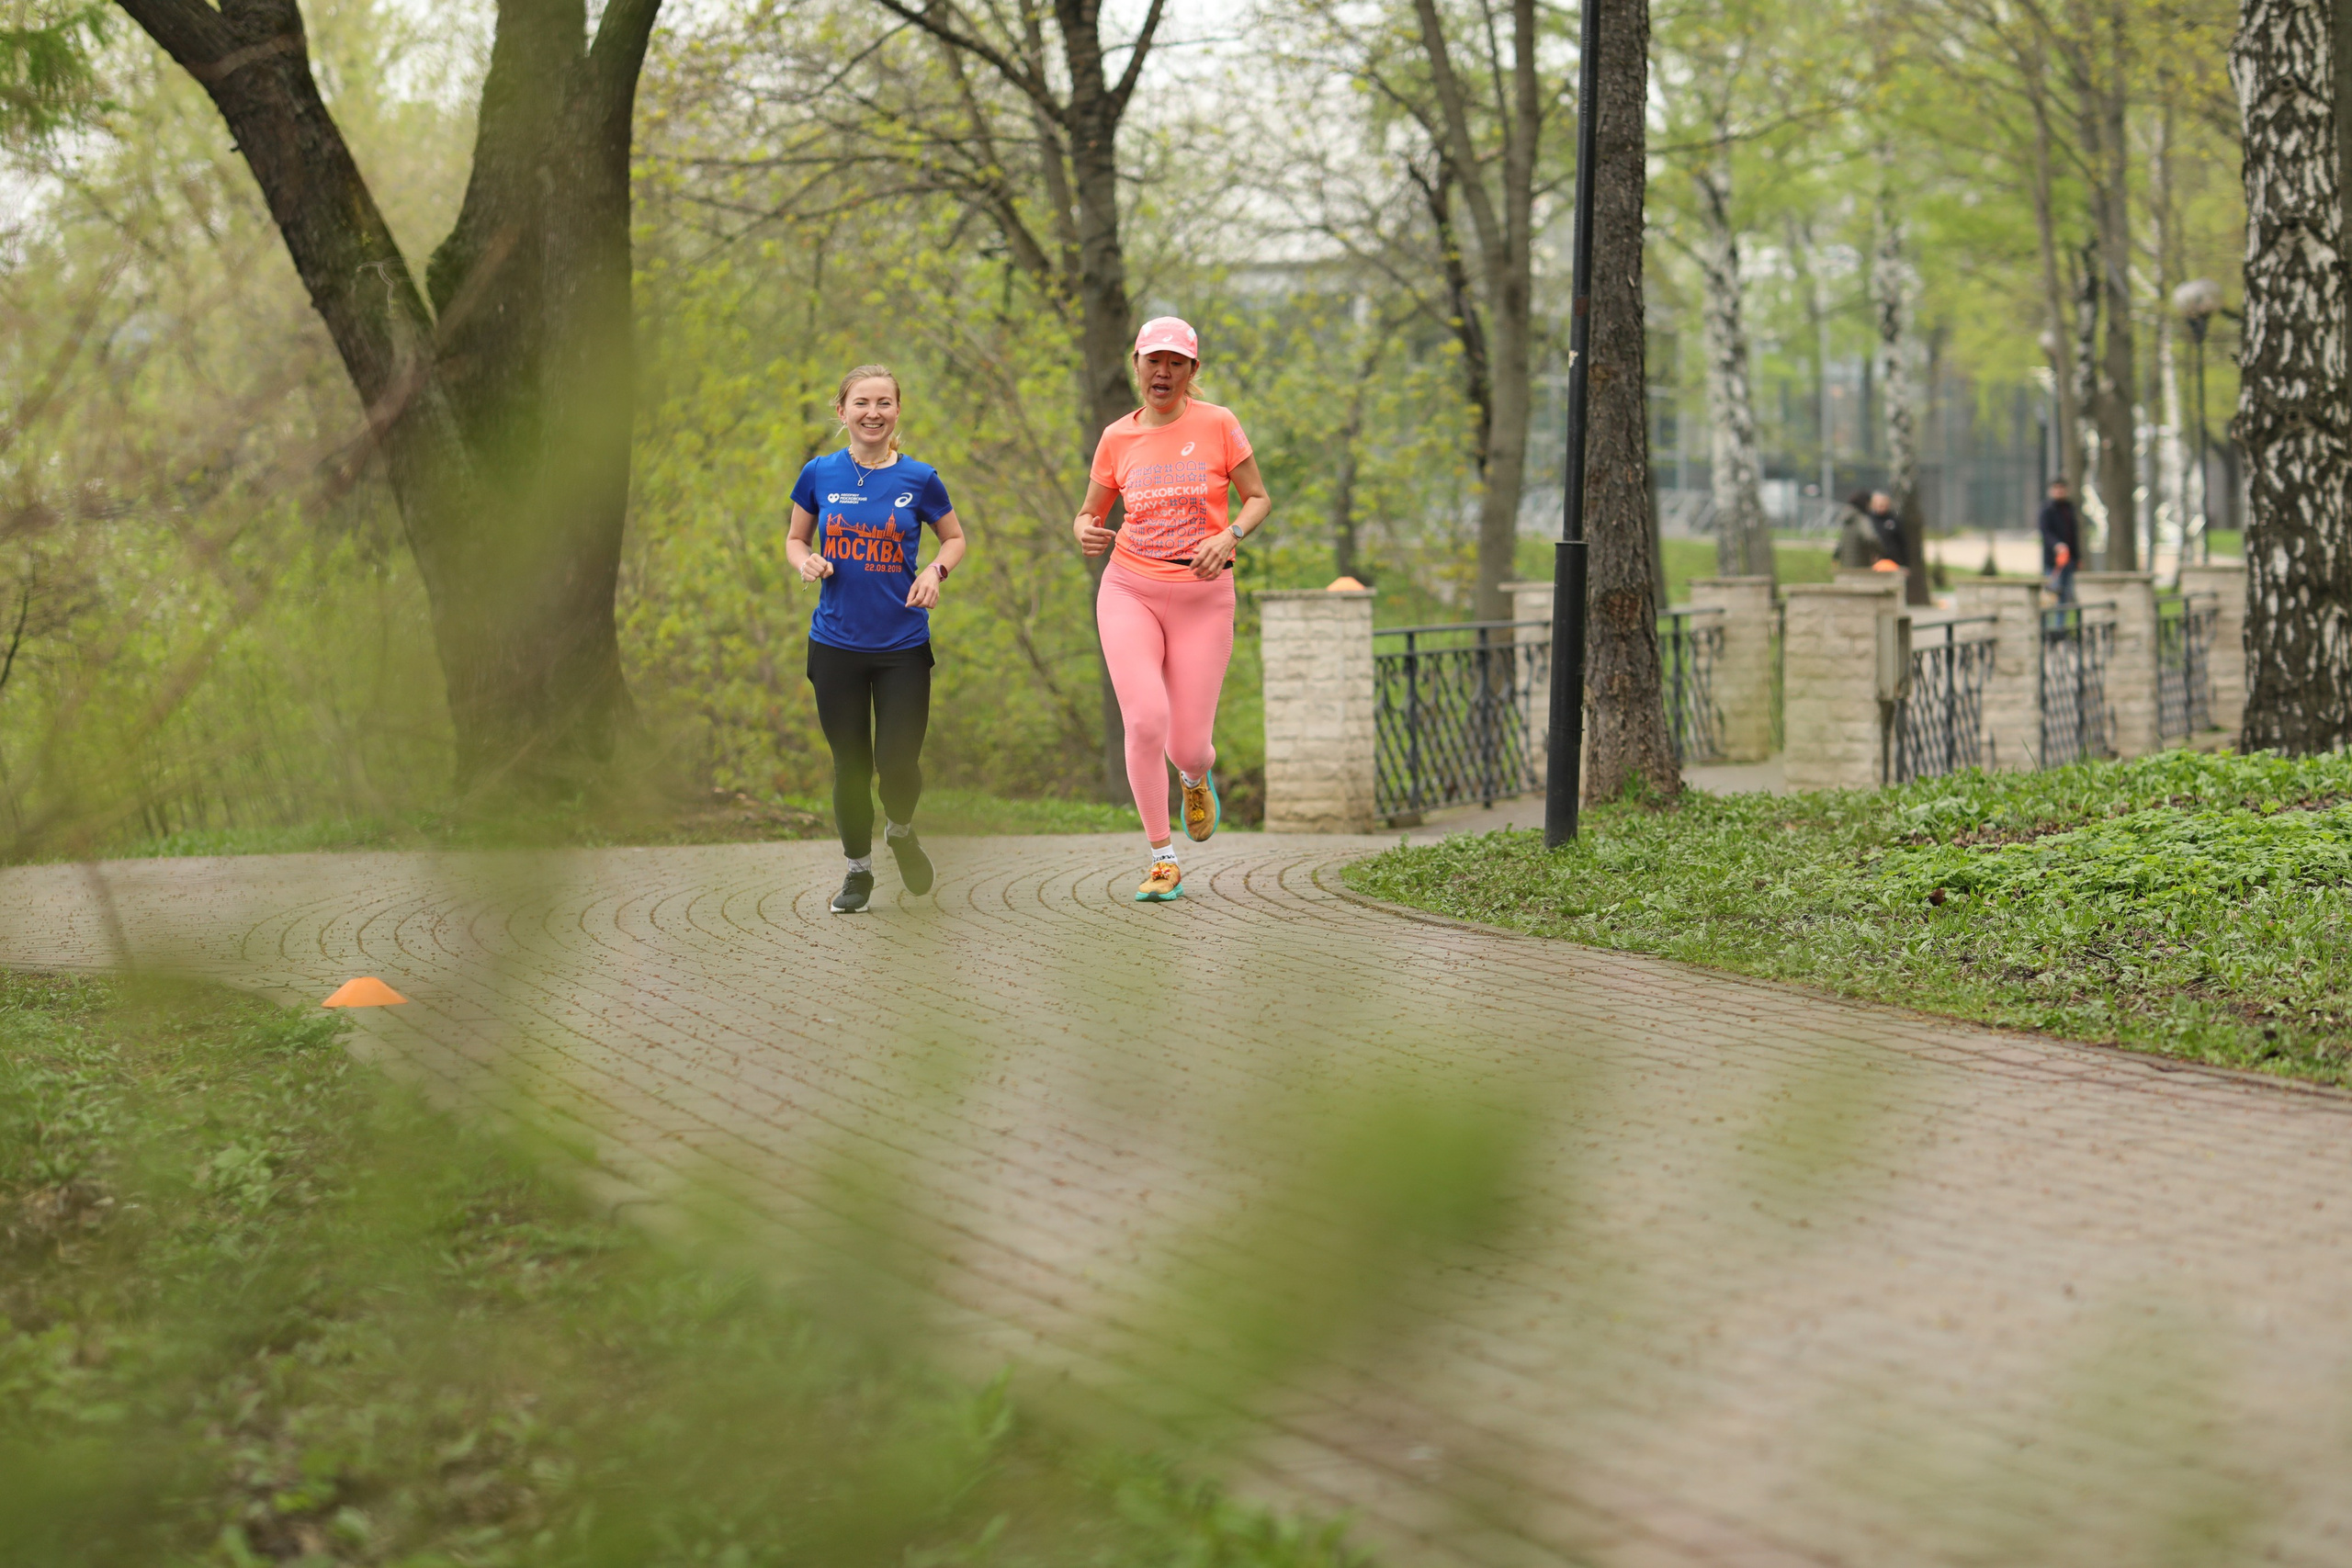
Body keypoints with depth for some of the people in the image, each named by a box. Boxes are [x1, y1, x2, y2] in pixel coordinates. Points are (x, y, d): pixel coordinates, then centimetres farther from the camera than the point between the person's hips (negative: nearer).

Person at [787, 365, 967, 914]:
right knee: (851, 764, 6)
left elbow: (954, 538, 11)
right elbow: (795, 540, 13)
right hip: (836, 644, 1)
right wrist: (806, 562, -10)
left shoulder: (918, 478, -3)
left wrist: (936, 570, -9)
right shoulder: (820, 475, 0)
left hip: (903, 646, -1)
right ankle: (858, 869, 25)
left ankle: (901, 832, 28)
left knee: (898, 763, -5)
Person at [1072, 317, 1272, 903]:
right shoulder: (1117, 438, 5)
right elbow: (1089, 513, 14)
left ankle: (1196, 778, 39)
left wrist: (1229, 536, -17)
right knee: (1146, 720, -19)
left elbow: (1258, 498, 4)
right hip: (1130, 590, 1)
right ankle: (1163, 860, -5)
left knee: (1188, 745, -3)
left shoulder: (1217, 425, -1)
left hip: (1203, 596, -1)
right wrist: (1085, 531, -11)